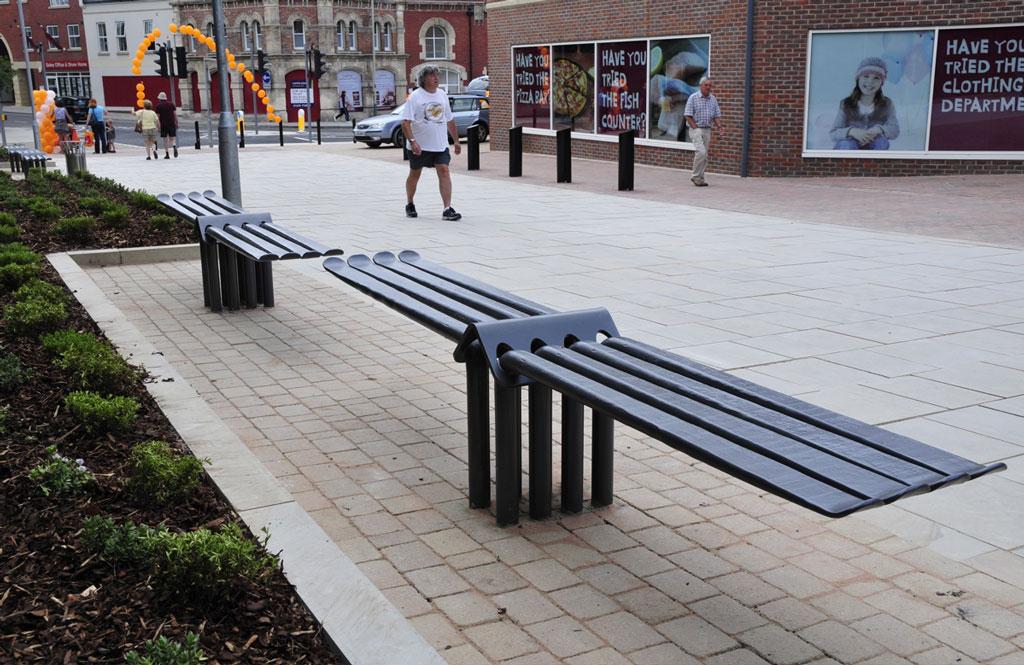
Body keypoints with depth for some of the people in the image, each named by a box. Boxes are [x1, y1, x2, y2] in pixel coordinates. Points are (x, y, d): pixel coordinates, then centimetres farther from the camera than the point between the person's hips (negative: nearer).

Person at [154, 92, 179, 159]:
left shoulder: (158, 106, -1)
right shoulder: (171, 104, 7)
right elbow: (175, 114, 1)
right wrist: (176, 123, 4)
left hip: (163, 124, -2)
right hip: (172, 124, 2)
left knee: (165, 140, 5)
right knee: (172, 138, 7)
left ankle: (167, 154, 2)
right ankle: (175, 147, -24)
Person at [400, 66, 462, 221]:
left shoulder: (442, 95, 9)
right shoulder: (415, 97, -9)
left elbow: (450, 120, 18)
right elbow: (405, 122, -15)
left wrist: (456, 141, 16)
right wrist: (412, 141, -27)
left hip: (440, 144, 3)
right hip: (420, 145, -3)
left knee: (444, 171, -10)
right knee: (414, 174, 11)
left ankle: (447, 209, -14)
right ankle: (410, 205, 30)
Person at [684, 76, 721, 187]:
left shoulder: (713, 99, 10)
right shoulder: (693, 98, -5)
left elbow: (716, 115, 14)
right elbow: (688, 116, -7)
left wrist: (715, 128, -1)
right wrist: (696, 128, -12)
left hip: (707, 130, 6)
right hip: (696, 129, -6)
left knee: (704, 155, 6)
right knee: (701, 152, -20)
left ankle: (700, 178, 13)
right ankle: (696, 177, -10)